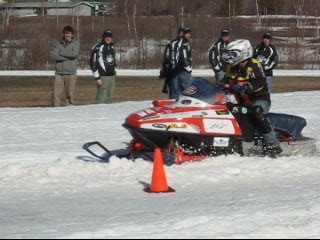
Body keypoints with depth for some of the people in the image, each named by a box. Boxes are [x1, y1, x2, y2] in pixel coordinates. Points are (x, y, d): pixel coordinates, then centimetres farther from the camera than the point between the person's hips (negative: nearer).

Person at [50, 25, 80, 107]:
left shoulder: (76, 43, 7)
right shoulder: (59, 44, 13)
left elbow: (74, 53, -12)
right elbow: (53, 55, -1)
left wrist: (61, 53, -2)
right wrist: (67, 57, -9)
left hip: (71, 73, -2)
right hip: (59, 73, 2)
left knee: (70, 95, -3)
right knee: (56, 94, -4)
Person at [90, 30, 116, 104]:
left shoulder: (112, 48, 16)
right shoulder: (98, 48, -9)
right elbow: (93, 63, -13)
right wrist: (97, 77, -17)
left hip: (112, 76, 8)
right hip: (103, 77, -8)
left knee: (110, 99, 10)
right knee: (101, 99, -13)